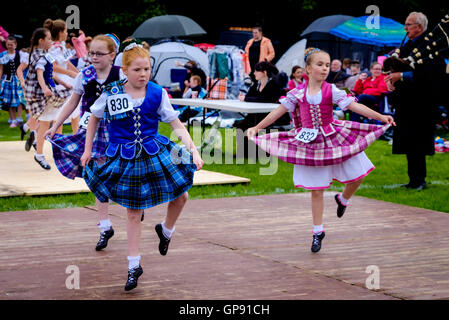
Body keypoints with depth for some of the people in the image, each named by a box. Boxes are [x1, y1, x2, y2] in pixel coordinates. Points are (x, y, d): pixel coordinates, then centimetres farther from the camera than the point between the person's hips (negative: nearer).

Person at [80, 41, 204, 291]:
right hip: (125, 159, -1)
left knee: (181, 196, 1)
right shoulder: (112, 93, -10)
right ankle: (134, 266, 15)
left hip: (154, 153, 1)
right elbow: (94, 118, 7)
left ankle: (166, 230, 34)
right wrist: (87, 149, 6)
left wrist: (194, 151, -14)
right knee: (133, 212, 5)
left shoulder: (157, 93, -8)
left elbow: (177, 124, -5)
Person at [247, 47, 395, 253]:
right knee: (316, 190, 3)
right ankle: (318, 232, 15)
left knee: (358, 175, -1)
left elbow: (354, 106, -11)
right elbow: (278, 111, 3)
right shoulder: (298, 93, -5)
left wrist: (381, 117, -20)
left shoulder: (332, 91, -7)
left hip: (333, 139, 1)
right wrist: (257, 128, 4)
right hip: (309, 142, -1)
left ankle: (343, 199, 33)